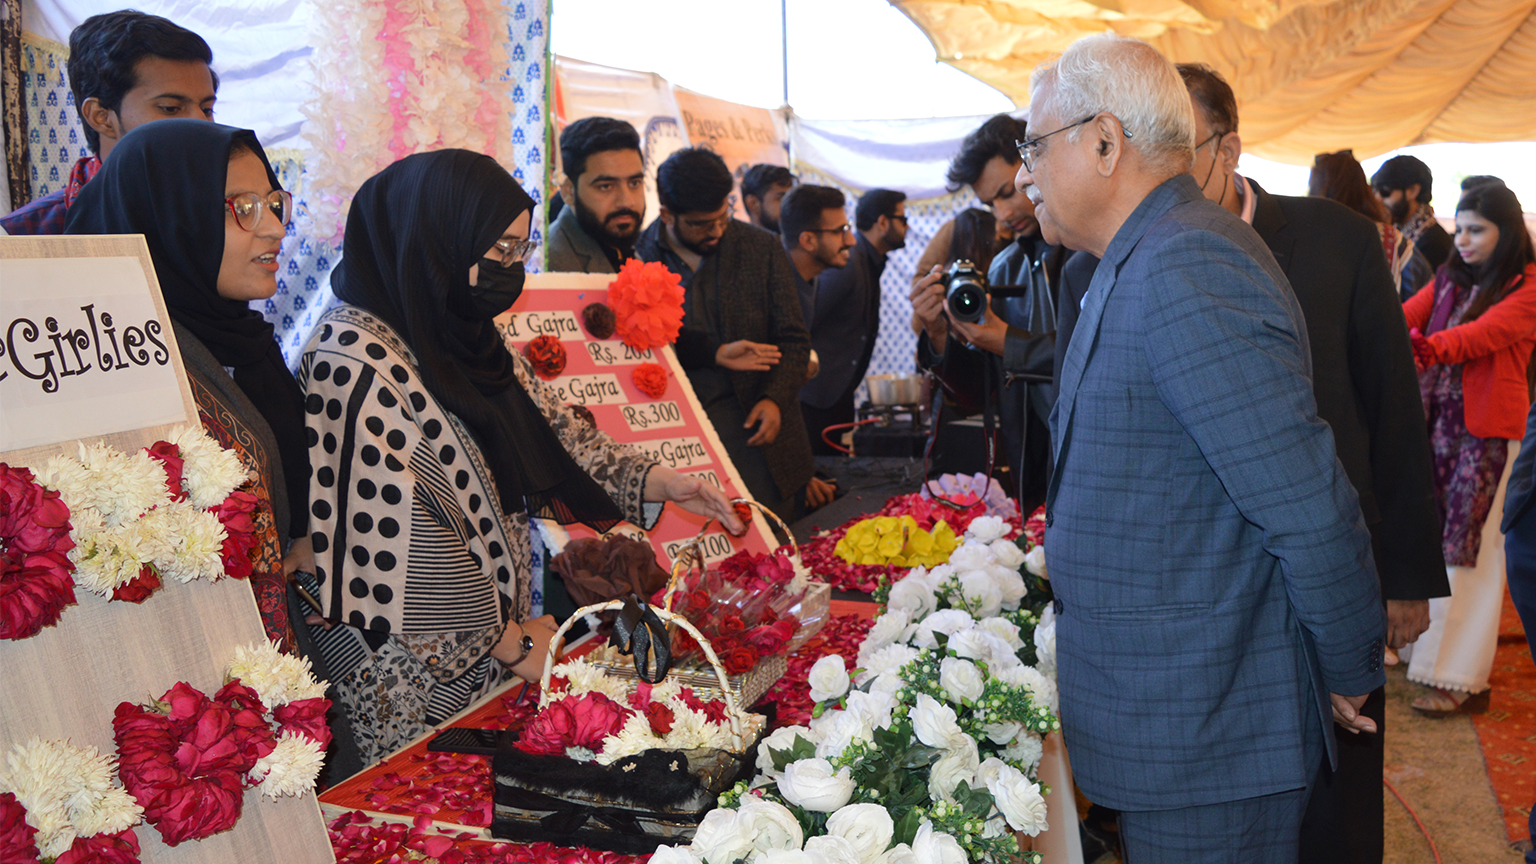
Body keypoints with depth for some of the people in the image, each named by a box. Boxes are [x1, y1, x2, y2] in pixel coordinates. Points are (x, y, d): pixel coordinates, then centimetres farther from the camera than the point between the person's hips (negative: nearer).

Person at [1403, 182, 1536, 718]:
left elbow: (1483, 334, -21)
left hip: (1490, 434, -6)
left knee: (1469, 552, -5)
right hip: (1436, 423, 6)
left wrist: (1427, 347, -38)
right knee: (1434, 544, 7)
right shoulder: (1449, 280, 15)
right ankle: (1428, 648, 14)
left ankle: (1460, 679, 0)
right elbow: (1404, 316, 1)